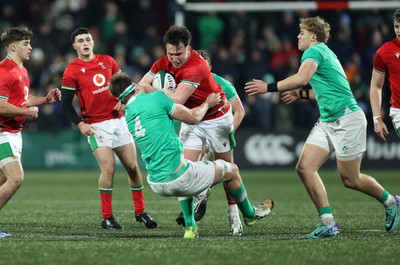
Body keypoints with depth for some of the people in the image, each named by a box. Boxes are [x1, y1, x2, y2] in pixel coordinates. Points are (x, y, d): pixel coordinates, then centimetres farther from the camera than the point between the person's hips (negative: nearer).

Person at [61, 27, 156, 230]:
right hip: (96, 125, -4)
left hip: (119, 120, 4)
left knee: (133, 166, 3)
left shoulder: (107, 61, 9)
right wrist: (80, 124, -13)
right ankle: (107, 217, -6)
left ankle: (140, 212, 17)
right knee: (108, 168, -16)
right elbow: (66, 103, -3)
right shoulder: (72, 71, -3)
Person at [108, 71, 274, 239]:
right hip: (178, 179, -7)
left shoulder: (127, 117, 10)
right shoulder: (156, 98, -10)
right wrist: (207, 103, 17)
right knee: (231, 170, 17)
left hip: (156, 185, 7)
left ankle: (190, 226, 30)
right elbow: (193, 117, 0)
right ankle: (250, 214, 41)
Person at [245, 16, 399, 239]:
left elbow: (302, 79, -30)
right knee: (305, 167, -5)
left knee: (350, 179, 0)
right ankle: (329, 224, -7)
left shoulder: (315, 51, -11)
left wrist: (269, 87, -26)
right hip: (327, 122, 10)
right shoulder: (326, 52, 19)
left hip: (346, 118, -10)